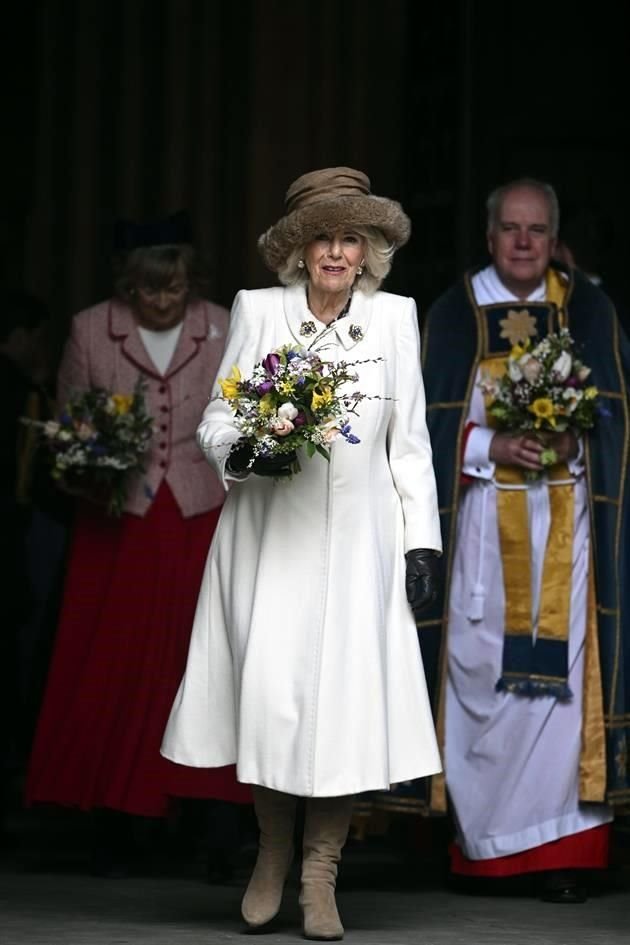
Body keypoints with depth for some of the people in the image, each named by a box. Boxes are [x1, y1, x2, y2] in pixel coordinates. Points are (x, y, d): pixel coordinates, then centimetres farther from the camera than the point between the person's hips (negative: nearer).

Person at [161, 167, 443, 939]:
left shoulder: (394, 317, 7)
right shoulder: (257, 311, 3)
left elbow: (409, 439, 10)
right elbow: (214, 421, 4)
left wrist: (422, 538, 5)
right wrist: (242, 453, -18)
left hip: (356, 539, 1)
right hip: (268, 535, -1)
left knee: (344, 697, -7)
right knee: (268, 693, -8)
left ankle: (320, 876, 2)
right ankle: (272, 854, 14)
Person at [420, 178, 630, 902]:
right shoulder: (455, 313, 5)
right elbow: (433, 425, 2)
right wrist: (494, 448, -14)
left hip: (566, 522, 0)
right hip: (482, 522, 0)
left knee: (561, 672, -7)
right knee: (480, 673, -4)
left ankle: (558, 850, -6)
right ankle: (479, 838, 3)